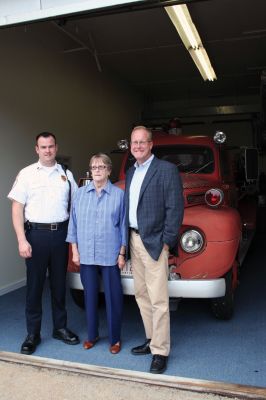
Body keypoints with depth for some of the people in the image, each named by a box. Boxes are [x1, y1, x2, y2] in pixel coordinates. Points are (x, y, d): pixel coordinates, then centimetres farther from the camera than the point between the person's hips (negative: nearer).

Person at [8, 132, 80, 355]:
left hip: (61, 233, 3)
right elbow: (17, 208, -2)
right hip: (36, 233, -2)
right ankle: (32, 334, 17)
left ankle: (60, 328, 27)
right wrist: (22, 240, -10)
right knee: (35, 285, 4)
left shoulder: (66, 175, 8)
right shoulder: (27, 174, 0)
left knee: (59, 284, 13)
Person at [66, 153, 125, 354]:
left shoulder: (119, 194, -2)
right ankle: (92, 334, 30)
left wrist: (122, 254, -2)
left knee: (113, 297, 5)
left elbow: (123, 225, 0)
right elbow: (74, 223, 6)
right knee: (90, 295, 13)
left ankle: (115, 338, 22)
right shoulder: (80, 193, 4)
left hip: (110, 255, -2)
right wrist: (75, 251, 3)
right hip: (86, 254, 2)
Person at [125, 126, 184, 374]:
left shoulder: (167, 170, -6)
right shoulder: (131, 173, 15)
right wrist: (126, 239, 11)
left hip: (154, 242, -7)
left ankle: (160, 352, 7)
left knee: (158, 300, -4)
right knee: (141, 295, 14)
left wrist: (167, 241, -14)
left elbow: (175, 207, -10)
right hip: (133, 240, 7)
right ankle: (151, 339, 28)